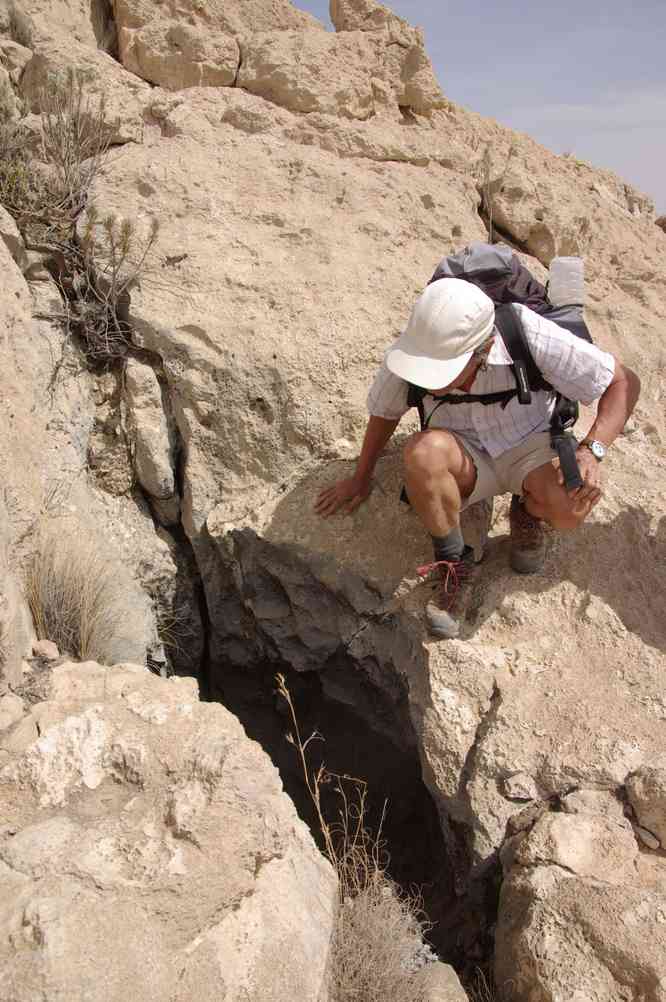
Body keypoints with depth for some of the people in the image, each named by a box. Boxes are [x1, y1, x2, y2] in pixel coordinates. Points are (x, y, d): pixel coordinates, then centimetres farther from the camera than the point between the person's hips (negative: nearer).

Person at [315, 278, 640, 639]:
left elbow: (625, 381, -17)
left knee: (570, 507, -34)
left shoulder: (530, 335, -29)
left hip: (530, 445, -1)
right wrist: (361, 478, 11)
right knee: (423, 450, -35)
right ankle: (453, 561, -12)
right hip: (465, 461, 1)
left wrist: (591, 450, -31)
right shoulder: (408, 352, -22)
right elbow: (384, 410, 1)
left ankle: (529, 508, 3)